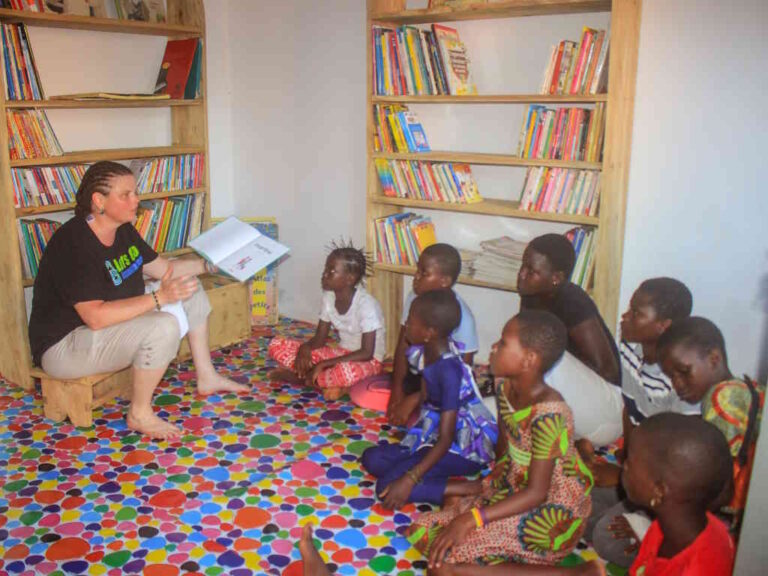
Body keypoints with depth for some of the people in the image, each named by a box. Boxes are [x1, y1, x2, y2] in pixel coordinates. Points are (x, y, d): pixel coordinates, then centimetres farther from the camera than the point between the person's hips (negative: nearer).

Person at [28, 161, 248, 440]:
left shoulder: (123, 230, 2)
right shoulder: (73, 244, -27)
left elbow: (163, 268, 14)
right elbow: (96, 317, -34)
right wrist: (159, 298, -38)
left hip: (114, 322, 10)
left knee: (190, 288, 7)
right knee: (163, 326, -33)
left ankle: (206, 377, 13)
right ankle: (139, 414, -12)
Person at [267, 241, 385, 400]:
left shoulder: (366, 304, -23)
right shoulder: (329, 297, -3)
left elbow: (367, 353, -25)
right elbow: (319, 339, 4)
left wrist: (324, 364, -27)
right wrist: (304, 348, -20)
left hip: (367, 361, -7)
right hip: (340, 353, 7)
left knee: (347, 372, -45)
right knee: (277, 345, -5)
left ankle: (300, 376, -17)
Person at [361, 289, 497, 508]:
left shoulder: (449, 370, -28)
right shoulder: (429, 352, -3)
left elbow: (446, 439, -27)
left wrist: (409, 480, -30)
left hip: (465, 449, -9)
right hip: (436, 435, 9)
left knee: (388, 486, -18)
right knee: (372, 458, 4)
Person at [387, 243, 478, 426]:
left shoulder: (461, 316, -22)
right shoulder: (414, 298, -5)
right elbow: (402, 346, -1)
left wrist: (413, 400, -22)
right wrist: (397, 389, -14)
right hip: (412, 375, 6)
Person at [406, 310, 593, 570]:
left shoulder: (548, 413, -27)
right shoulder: (506, 389, -1)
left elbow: (535, 493, -25)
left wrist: (470, 519, -30)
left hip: (552, 512, -8)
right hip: (514, 489, 8)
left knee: (444, 559, -19)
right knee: (423, 530, -3)